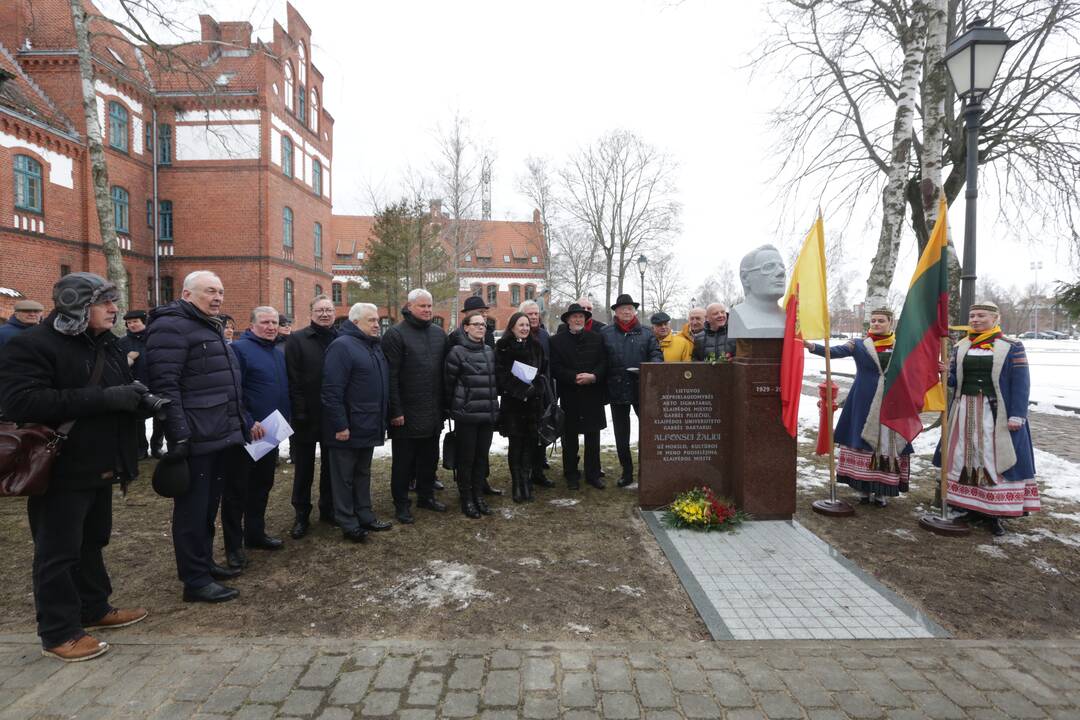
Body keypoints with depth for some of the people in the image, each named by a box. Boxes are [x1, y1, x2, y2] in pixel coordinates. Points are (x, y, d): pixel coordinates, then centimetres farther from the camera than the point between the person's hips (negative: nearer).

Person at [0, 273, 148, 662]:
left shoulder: (106, 345, 13)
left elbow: (121, 393, 25)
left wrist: (139, 398, 1)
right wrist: (103, 399, -29)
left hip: (99, 466, 8)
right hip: (60, 470, -8)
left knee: (92, 542, 19)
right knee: (58, 552, 4)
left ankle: (94, 608, 34)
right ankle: (59, 633, 17)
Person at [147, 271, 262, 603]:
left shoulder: (212, 329, 21)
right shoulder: (171, 326, -10)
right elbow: (165, 386, -19)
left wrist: (245, 422, 22)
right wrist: (179, 436, -23)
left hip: (222, 437, 9)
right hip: (195, 440, -9)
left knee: (209, 506, 19)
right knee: (193, 509, 1)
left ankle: (204, 563, 32)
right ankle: (195, 581, 11)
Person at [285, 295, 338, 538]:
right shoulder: (297, 340, -4)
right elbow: (293, 380, -9)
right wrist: (299, 413, -15)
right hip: (306, 417, -3)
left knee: (330, 466, 14)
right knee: (303, 468, 9)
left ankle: (328, 509, 29)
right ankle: (301, 516, 21)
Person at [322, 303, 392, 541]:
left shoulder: (374, 346, 14)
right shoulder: (342, 346, -14)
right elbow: (332, 391, -20)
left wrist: (384, 419, 17)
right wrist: (340, 425, -23)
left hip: (368, 427, 9)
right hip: (348, 429, -9)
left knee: (363, 474, 18)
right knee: (345, 477, 4)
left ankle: (365, 517, 28)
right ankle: (348, 524, 14)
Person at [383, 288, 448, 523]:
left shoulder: (438, 333, 10)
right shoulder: (396, 334, -10)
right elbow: (391, 376, -14)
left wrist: (443, 405, 11)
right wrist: (396, 411, -17)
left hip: (433, 413, 6)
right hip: (407, 414, -6)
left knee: (429, 458, 17)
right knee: (403, 461, 6)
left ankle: (426, 496, 33)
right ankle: (401, 504, 19)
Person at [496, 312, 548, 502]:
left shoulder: (536, 347, 13)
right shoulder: (503, 347, 0)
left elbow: (543, 371, 13)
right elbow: (501, 374, -8)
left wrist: (534, 387, -4)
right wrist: (521, 390, -15)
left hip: (533, 400, 3)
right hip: (512, 401, -3)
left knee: (529, 443, 2)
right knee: (516, 443, -2)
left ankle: (526, 483, 8)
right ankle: (517, 485, 6)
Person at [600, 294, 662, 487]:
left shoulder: (645, 333, 6)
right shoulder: (605, 333, 4)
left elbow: (656, 354, 5)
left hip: (642, 389, 0)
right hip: (617, 390, 1)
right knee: (621, 434, 10)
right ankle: (627, 472, 23)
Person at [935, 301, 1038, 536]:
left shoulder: (1011, 347, -1)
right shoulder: (961, 347, 9)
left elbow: (1021, 383, -5)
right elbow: (952, 380, 9)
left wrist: (1017, 416, -12)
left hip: (996, 414, -4)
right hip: (965, 413, 4)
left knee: (995, 459, 0)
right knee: (964, 459, 6)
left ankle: (995, 513, 8)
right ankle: (971, 508, 17)